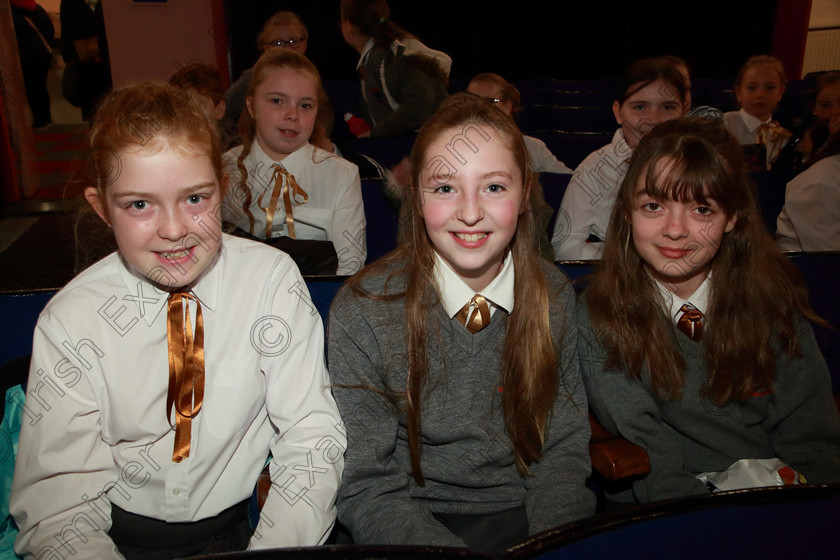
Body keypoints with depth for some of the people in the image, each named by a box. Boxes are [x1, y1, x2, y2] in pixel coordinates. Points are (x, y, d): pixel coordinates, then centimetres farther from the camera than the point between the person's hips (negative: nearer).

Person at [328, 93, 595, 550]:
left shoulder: (553, 296, -3)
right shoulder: (361, 310, -14)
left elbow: (563, 447, 3)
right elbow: (365, 488, -10)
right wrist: (452, 551, -23)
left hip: (524, 515, 3)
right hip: (416, 524, -2)